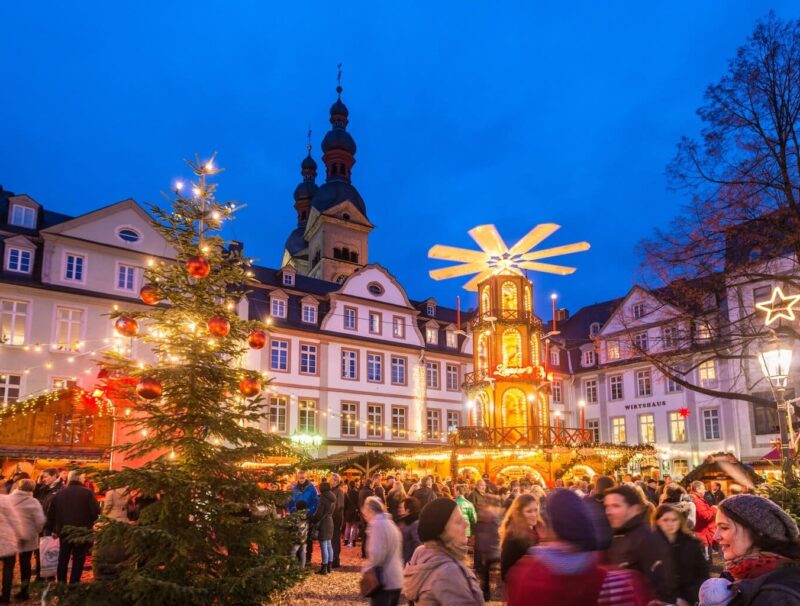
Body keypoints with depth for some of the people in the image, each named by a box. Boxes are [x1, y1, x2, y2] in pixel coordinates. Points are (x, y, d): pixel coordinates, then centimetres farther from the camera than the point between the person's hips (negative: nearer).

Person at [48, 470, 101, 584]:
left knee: (63, 559, 16)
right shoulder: (87, 493, -10)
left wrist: (54, 529, 17)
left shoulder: (59, 493, 4)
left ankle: (61, 584, 22)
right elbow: (95, 512, -13)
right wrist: (90, 525, 5)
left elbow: (52, 513, 7)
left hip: (64, 531, 4)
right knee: (78, 560, 5)